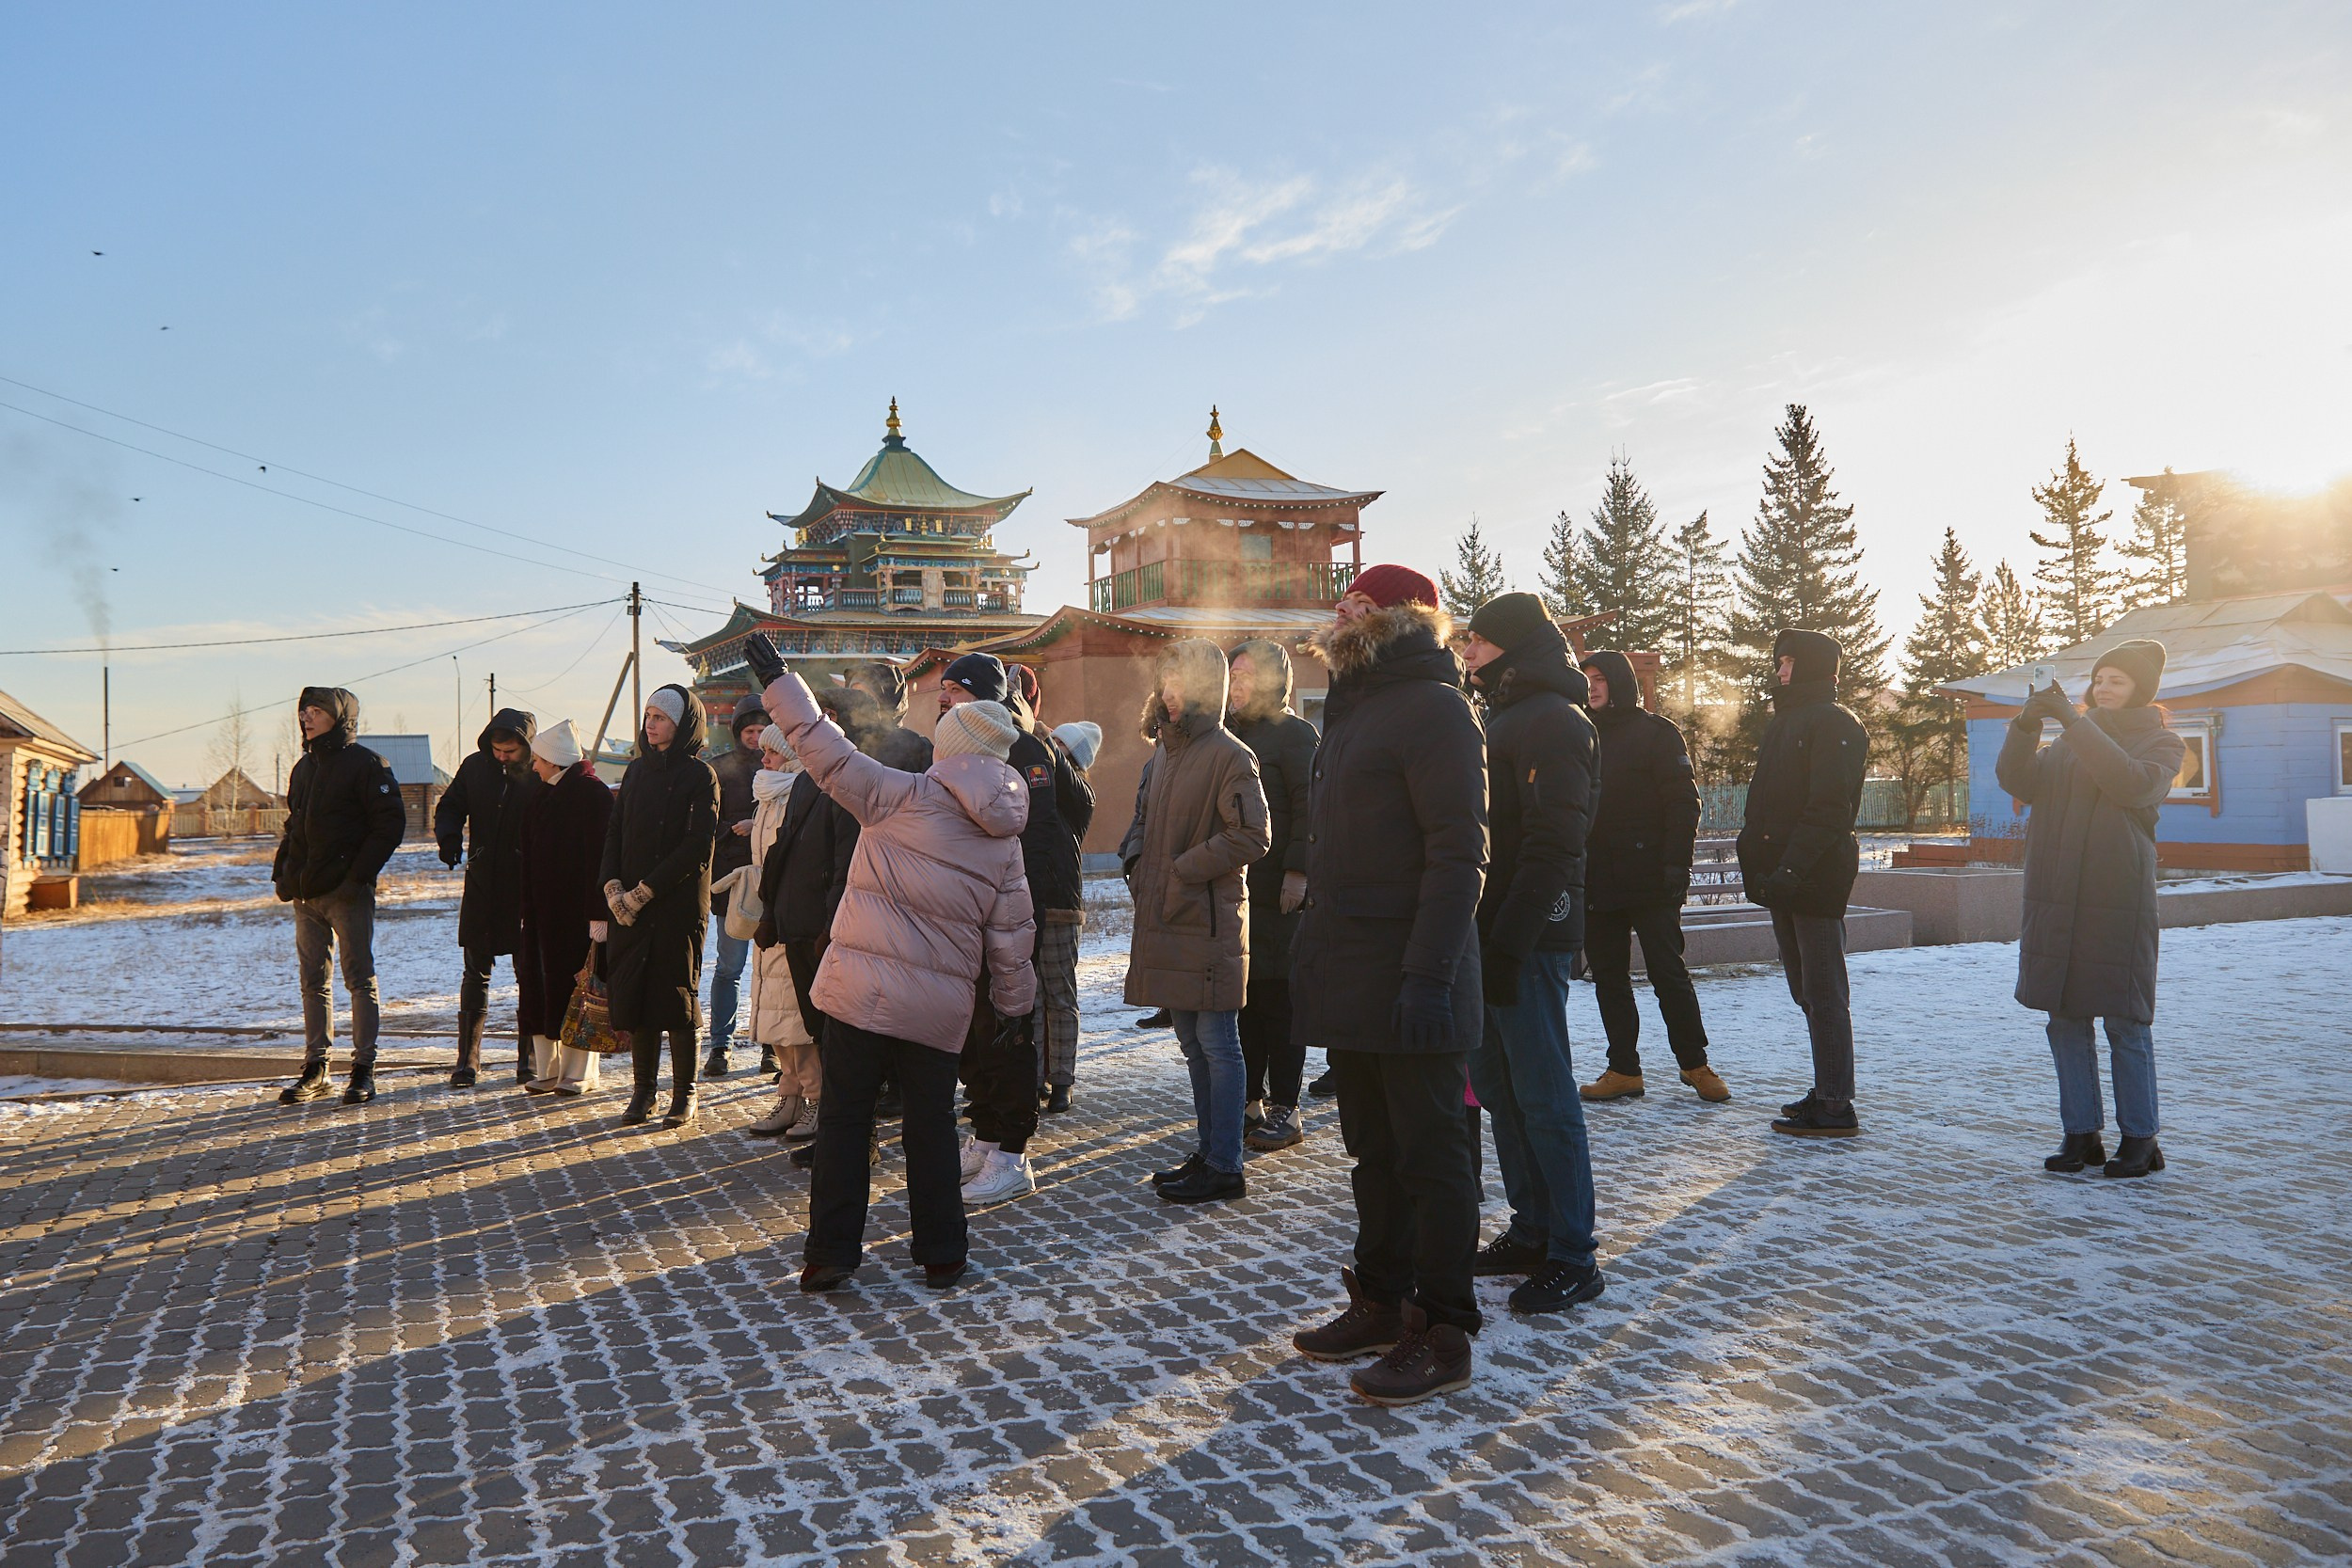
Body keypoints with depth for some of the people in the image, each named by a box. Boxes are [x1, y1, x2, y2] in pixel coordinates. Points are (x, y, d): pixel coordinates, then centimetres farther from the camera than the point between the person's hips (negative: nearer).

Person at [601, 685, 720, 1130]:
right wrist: (613, 887, -4)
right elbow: (614, 832, 11)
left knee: (677, 992, -1)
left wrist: (644, 891, -15)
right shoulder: (637, 770, 13)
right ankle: (644, 1089, 16)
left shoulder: (700, 776, -5)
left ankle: (685, 1094, 9)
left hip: (679, 903, -5)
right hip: (630, 905, 5)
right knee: (633, 993, 5)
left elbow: (698, 845, -13)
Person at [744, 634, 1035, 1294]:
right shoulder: (1004, 840, 4)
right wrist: (1016, 1003, 20)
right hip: (943, 1005, 3)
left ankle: (831, 1253, 12)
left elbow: (826, 749, -6)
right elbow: (1011, 935, 7)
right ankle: (941, 1255, 21)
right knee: (932, 1126, 14)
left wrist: (776, 678, 4)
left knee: (844, 1118, 8)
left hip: (862, 990, -3)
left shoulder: (903, 796, -7)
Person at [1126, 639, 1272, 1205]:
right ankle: (1206, 1152, 25)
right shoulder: (1166, 753, 16)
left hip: (1208, 922, -9)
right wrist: (1143, 871, 12)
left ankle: (1225, 1168, 5)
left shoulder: (1228, 755, -12)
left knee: (1217, 1043, -2)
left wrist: (1182, 871, -17)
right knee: (1193, 1044, 15)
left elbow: (1250, 836, -19)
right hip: (1166, 920, 9)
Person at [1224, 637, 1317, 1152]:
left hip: (1277, 894, -7)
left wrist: (1297, 871, -20)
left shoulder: (1294, 733, -4)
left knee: (1277, 999, -2)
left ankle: (1285, 1110, 6)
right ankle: (1251, 1102, 19)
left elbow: (1310, 806, -13)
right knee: (1244, 998, 10)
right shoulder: (1231, 733, 18)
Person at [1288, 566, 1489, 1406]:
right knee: (1375, 1152, 16)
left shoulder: (1433, 707, -12)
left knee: (1430, 1157, 1)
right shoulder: (1356, 710, 17)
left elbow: (1458, 855, -19)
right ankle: (1382, 1304, 29)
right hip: (1353, 984, 9)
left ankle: (1443, 1335, 11)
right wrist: (1317, 950, 16)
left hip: (1409, 986, -9)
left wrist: (1428, 974, -25)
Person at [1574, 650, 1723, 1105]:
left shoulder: (1656, 732, -1)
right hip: (1595, 881, 5)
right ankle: (1623, 1071, 15)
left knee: (1669, 974, 0)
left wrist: (1676, 864, -15)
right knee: (1608, 978, 8)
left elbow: (1683, 802, -6)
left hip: (1648, 879, -5)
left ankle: (1694, 1064, 13)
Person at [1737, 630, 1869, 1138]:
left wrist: (1790, 868, -25)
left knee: (1824, 994, -6)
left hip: (1816, 879, -9)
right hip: (1783, 880, 9)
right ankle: (1825, 1092, 22)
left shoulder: (1834, 724, -9)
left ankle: (1835, 1107, -1)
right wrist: (1755, 859, 11)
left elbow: (1828, 809, -18)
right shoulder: (1783, 723, 19)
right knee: (1807, 994, 13)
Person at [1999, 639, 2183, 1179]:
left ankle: (2139, 1139, 7)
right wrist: (2027, 724, -12)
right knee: (2065, 1018, 5)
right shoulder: (2068, 741, 19)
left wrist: (2075, 721, -18)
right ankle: (2081, 1134, 13)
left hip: (2119, 897, -4)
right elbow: (2018, 781, 4)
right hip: (2055, 896, 4)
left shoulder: (2161, 743, 6)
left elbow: (2134, 785, -16)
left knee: (2125, 1022, -3)